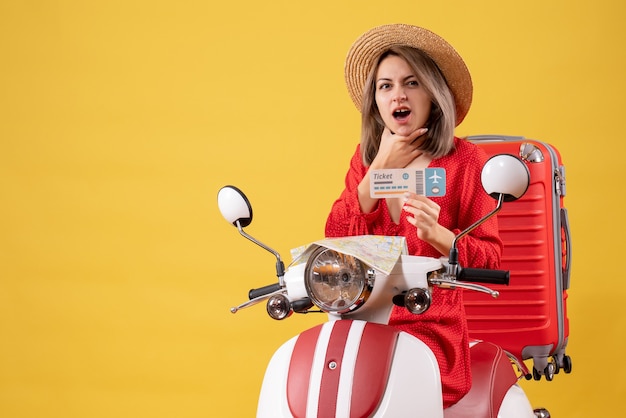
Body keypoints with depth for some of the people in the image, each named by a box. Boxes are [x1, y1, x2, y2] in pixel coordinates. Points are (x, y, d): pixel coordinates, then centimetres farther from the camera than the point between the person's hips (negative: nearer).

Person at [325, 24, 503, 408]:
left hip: (431, 332, -4)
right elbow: (335, 241, 1)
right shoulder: (365, 159, 14)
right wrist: (380, 168, -5)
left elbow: (490, 258, -1)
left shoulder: (465, 160, 0)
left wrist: (436, 234, -21)